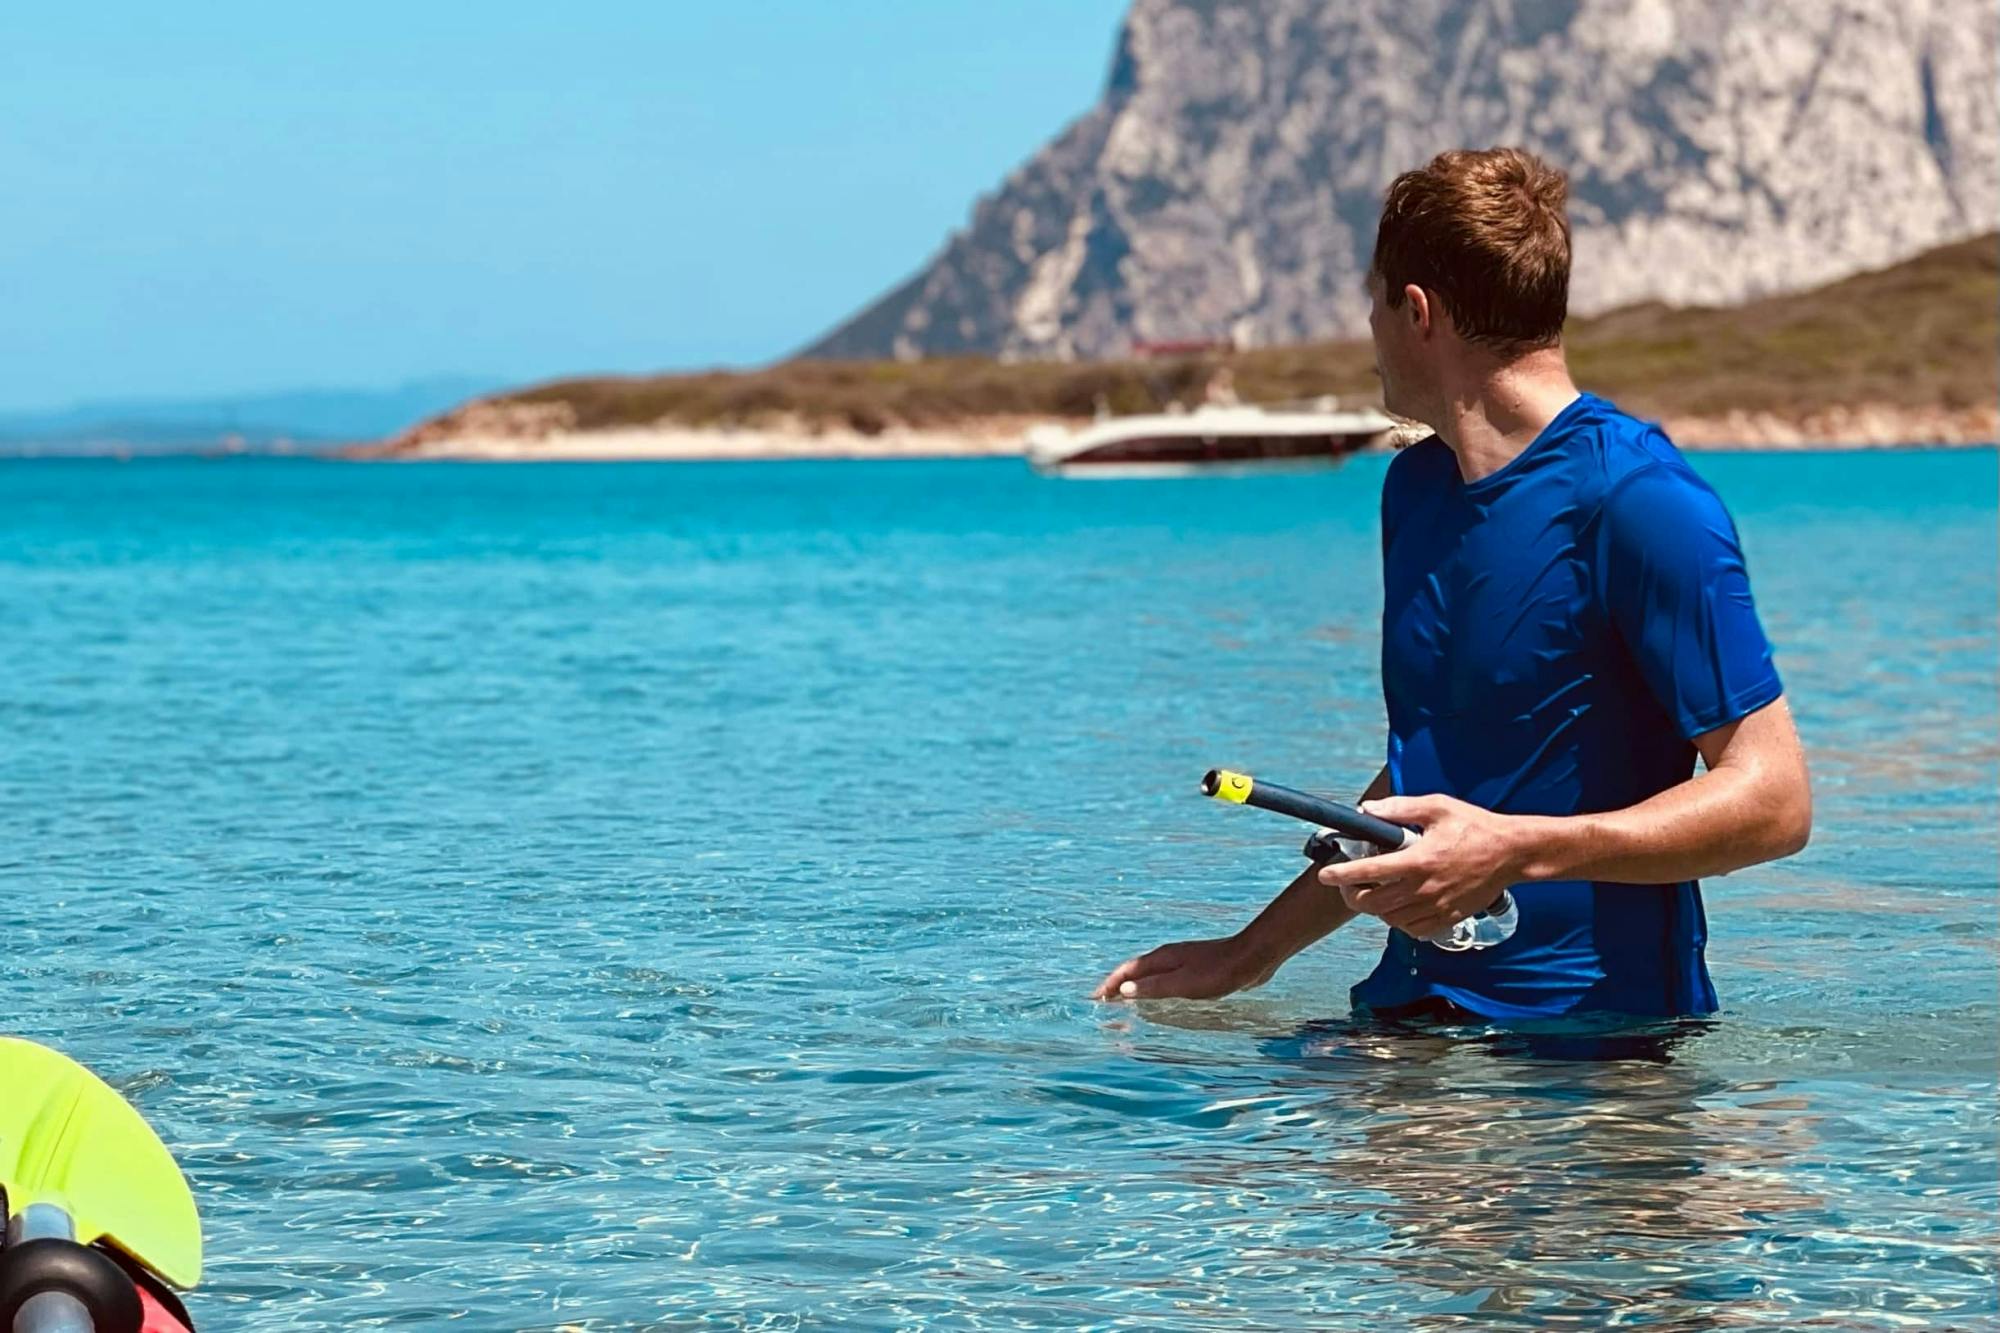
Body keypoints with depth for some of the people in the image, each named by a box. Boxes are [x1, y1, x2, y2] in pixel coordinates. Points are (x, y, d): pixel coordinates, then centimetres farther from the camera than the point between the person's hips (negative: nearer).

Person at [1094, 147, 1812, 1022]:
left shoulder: (1637, 499, -11)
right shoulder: (1415, 488, 16)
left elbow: (1774, 802, -15)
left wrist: (1516, 852, -24)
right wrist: (1255, 949, 21)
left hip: (1597, 1027, -7)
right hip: (1413, 1012, 7)